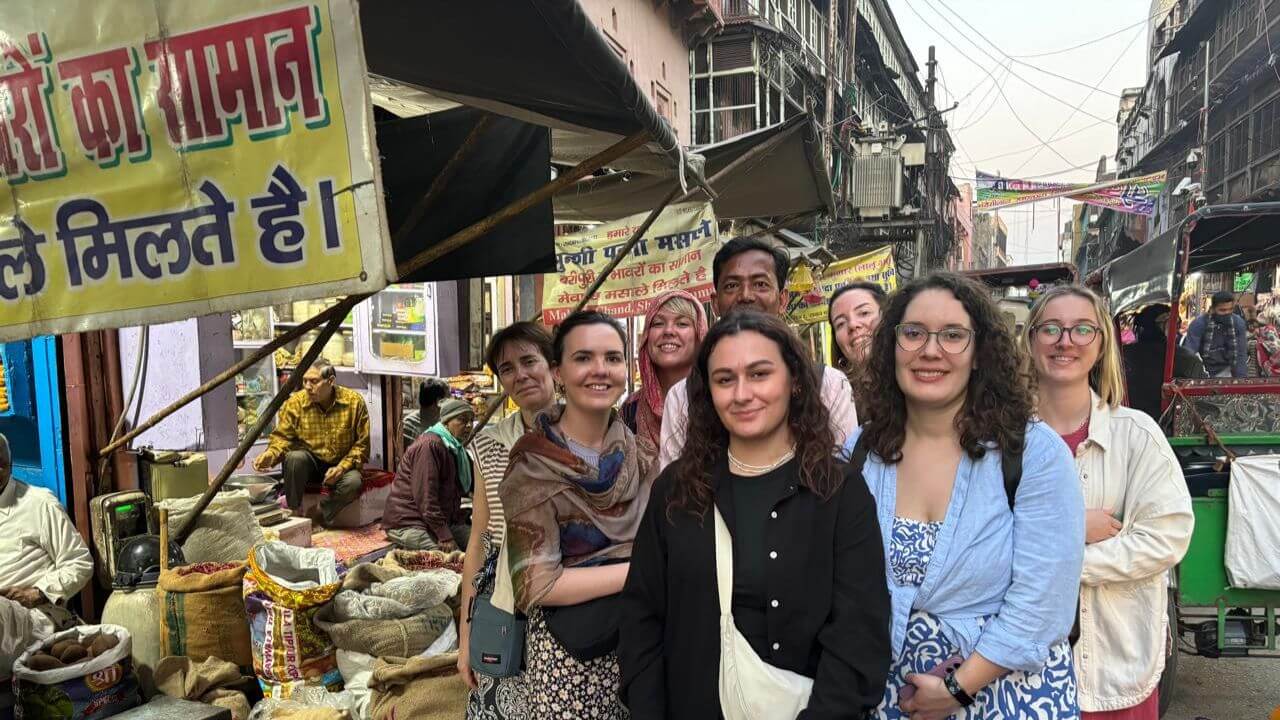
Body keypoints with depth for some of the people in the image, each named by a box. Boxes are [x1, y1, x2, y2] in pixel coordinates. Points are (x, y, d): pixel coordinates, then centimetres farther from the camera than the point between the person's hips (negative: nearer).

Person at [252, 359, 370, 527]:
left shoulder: (354, 401, -13)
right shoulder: (295, 402, -12)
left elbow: (361, 444, -7)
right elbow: (282, 436, -5)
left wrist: (342, 467, -20)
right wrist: (270, 454, -28)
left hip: (340, 465, -1)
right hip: (309, 463, 1)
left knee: (353, 482, -33)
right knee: (295, 457, -34)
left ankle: (317, 520, -10)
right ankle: (293, 513, -13)